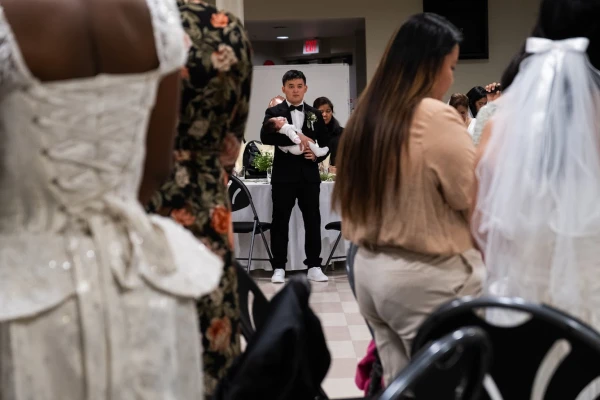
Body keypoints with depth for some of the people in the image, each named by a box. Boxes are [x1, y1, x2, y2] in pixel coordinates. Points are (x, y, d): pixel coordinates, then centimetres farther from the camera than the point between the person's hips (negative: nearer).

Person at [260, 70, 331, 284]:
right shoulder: (274, 112, 2)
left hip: (309, 175, 3)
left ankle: (314, 266, 11)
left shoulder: (315, 114, 12)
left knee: (312, 220, 4)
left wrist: (317, 155, -9)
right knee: (280, 221, 1)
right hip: (284, 175, -2)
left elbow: (325, 143, 13)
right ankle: (279, 267, 7)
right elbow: (265, 136, -16)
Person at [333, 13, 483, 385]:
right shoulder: (437, 117, -17)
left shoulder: (369, 113, 7)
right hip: (427, 277, -8)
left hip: (371, 269, 8)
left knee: (398, 382, 16)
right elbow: (477, 198, -9)